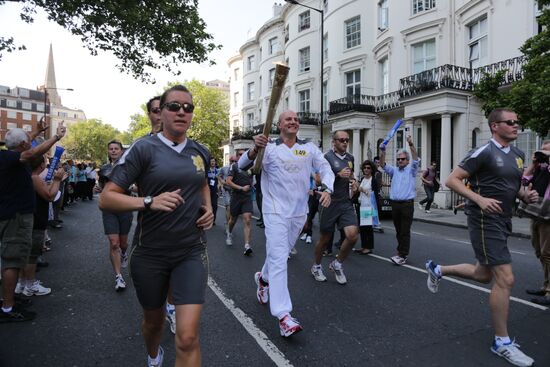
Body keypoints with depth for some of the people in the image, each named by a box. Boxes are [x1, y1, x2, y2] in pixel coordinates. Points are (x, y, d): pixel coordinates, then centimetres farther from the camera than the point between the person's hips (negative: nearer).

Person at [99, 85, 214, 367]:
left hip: (191, 252, 2)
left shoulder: (201, 152, 5)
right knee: (153, 320, 23)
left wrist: (208, 207, 6)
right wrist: (149, 201, -28)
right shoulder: (143, 149, -9)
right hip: (149, 254, -1)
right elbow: (106, 198, -11)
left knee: (188, 337, -9)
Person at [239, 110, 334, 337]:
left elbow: (325, 168, 6)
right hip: (276, 211, -5)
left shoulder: (309, 148, 6)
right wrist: (255, 149, -36)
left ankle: (263, 278, 49)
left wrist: (327, 189, -15)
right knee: (279, 259, -10)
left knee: (281, 254, 20)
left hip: (299, 212, 5)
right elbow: (242, 165, -15)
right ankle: (283, 316, -9)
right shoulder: (269, 148, -6)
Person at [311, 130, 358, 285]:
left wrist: (352, 180, 7)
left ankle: (337, 264, 14)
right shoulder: (327, 157, -7)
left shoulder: (350, 158, 12)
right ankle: (316, 266, 32)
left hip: (346, 203, 5)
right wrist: (338, 175, -23)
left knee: (352, 235, -11)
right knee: (325, 238, 8)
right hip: (329, 203, -5)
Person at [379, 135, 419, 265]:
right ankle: (401, 251, 22)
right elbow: (383, 165, 3)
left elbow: (416, 159, -12)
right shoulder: (394, 170, 16)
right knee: (398, 230, 11)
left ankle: (402, 256, -3)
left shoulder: (411, 170, 5)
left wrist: (411, 145, -25)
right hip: (395, 203, 4)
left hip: (407, 204, -4)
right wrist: (382, 152, -13)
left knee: (405, 231, -4)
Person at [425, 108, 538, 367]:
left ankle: (437, 270, 40)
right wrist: (480, 199, -25)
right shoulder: (483, 153, -12)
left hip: (503, 222, 9)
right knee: (505, 279, -8)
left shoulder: (518, 155, 13)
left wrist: (526, 196, 1)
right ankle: (502, 342, 8)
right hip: (485, 222, -9)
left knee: (484, 274, 19)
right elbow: (452, 180, -14)